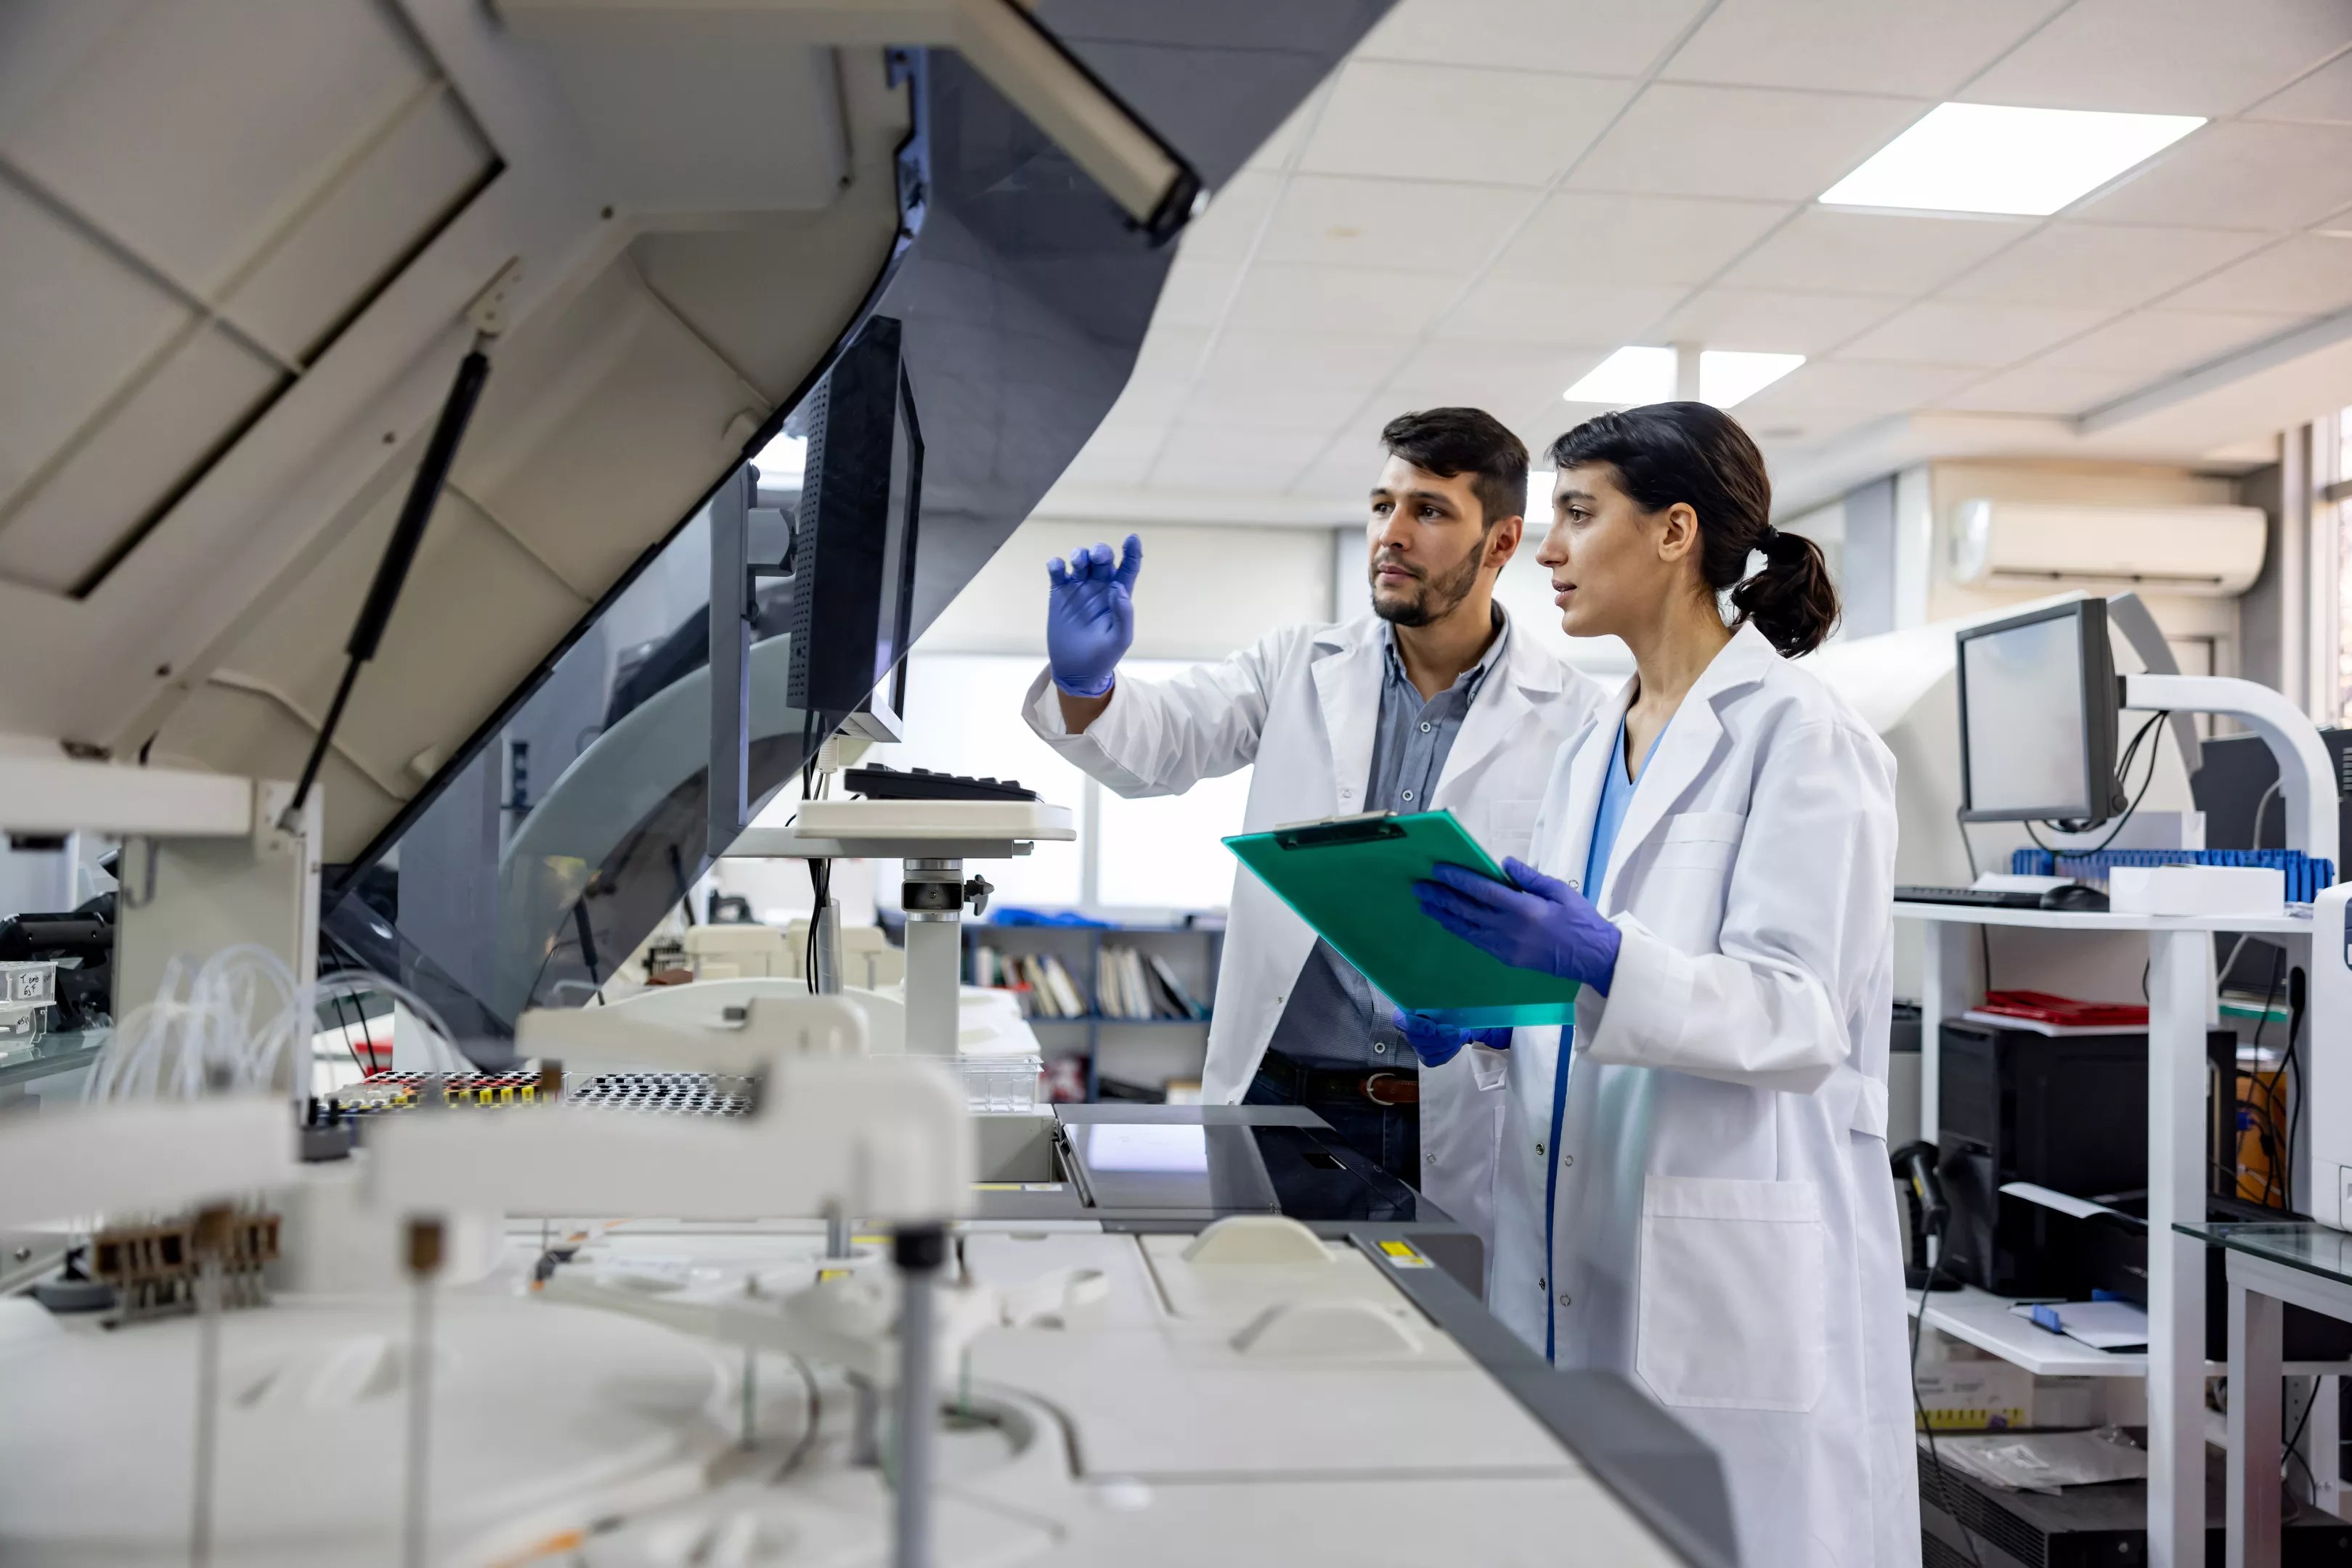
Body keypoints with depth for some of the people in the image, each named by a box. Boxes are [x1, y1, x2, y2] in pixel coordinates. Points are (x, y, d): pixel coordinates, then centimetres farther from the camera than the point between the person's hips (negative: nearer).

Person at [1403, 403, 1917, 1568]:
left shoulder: (1798, 737, -9)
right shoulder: (1592, 748, 14)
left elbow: (1797, 1020, -17)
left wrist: (1598, 960, -32)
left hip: (1731, 1271, -7)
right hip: (1577, 1259, 7)